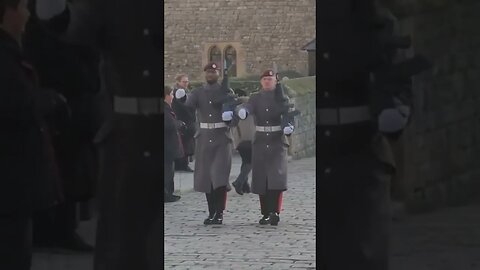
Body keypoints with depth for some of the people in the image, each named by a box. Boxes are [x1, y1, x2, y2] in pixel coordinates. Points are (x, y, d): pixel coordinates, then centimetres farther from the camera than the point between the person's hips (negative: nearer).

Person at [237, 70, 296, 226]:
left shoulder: (281, 97, 4)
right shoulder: (256, 98, 7)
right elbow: (248, 107, -14)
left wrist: (289, 127, -29)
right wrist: (242, 111, -39)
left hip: (277, 142, -2)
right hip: (260, 142, 2)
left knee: (277, 176, -13)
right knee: (261, 178, 3)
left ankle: (275, 212, -15)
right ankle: (266, 214, 12)